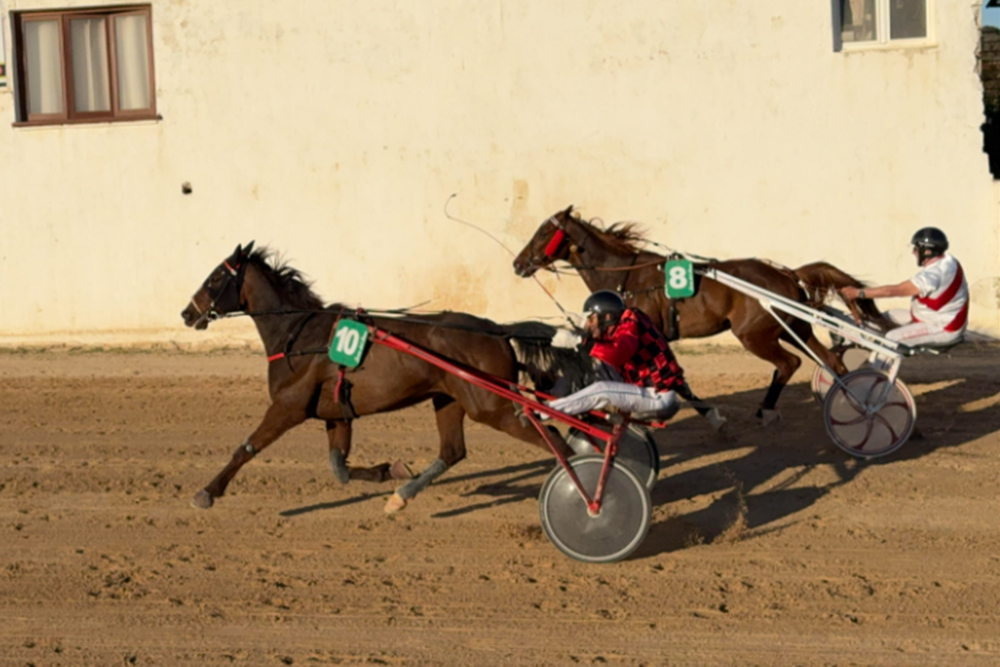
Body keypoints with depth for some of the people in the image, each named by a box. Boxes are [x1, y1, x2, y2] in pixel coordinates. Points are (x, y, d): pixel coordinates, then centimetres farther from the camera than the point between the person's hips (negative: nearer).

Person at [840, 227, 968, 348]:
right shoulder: (948, 261, 4)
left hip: (942, 330, -11)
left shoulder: (933, 275, -27)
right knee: (889, 316, 13)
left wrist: (858, 293, -21)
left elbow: (893, 291, -26)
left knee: (889, 339, -20)